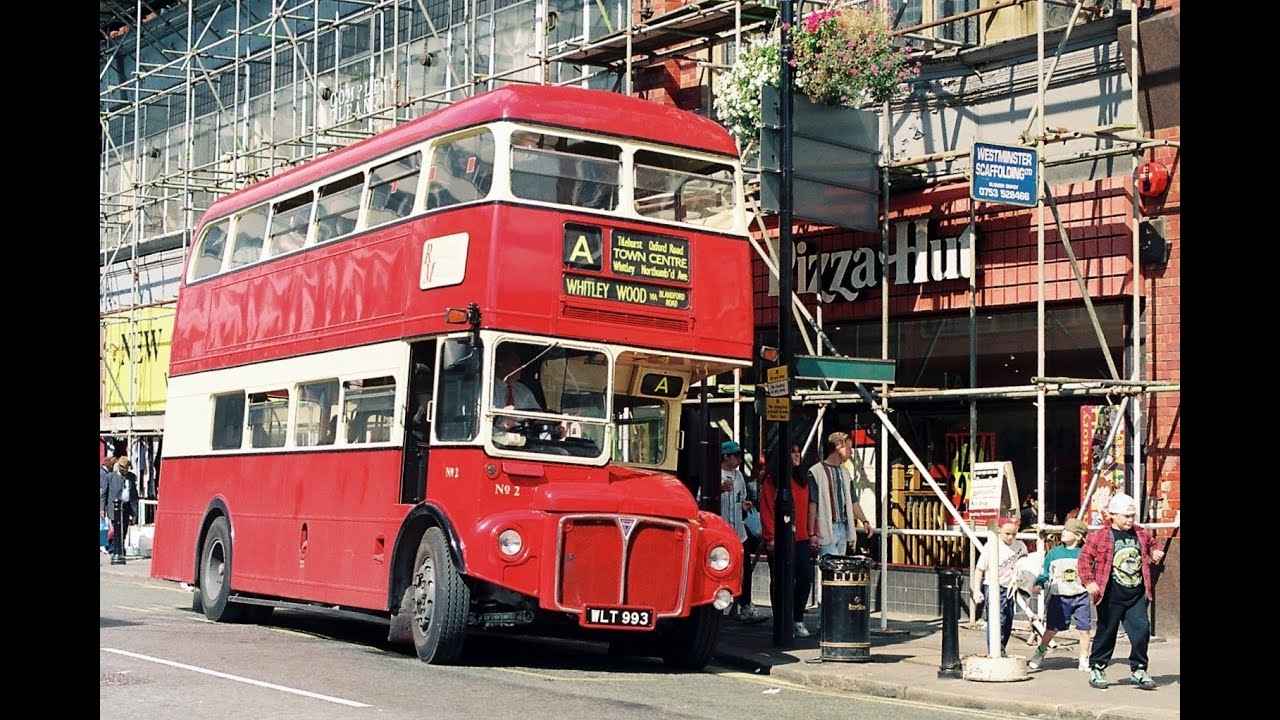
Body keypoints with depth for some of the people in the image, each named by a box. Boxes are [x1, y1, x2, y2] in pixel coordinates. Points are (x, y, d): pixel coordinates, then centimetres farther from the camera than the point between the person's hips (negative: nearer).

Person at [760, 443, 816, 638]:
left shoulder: (803, 480, 15)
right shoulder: (771, 481, -2)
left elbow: (809, 509, 15)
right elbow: (766, 511, -6)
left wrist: (812, 534, 9)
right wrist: (770, 538, -12)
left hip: (801, 539, 5)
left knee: (805, 578, -2)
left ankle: (798, 620, 12)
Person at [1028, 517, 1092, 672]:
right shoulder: (1054, 553, 6)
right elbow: (1045, 574, 10)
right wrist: (1038, 584, -6)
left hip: (1081, 596, 0)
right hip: (1059, 597, 0)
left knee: (1084, 629, -1)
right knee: (1051, 628, 1)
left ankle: (1084, 660, 12)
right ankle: (1039, 654, 21)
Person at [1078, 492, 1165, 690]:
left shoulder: (1142, 534, 8)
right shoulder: (1100, 536, -6)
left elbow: (1152, 545, 28)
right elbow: (1084, 559, -4)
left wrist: (1155, 553, 5)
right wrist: (1089, 581, -14)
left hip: (1137, 596, 4)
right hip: (1111, 597, -4)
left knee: (1141, 630, -4)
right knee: (1106, 633, 5)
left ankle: (1138, 671, 9)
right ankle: (1096, 670, 19)